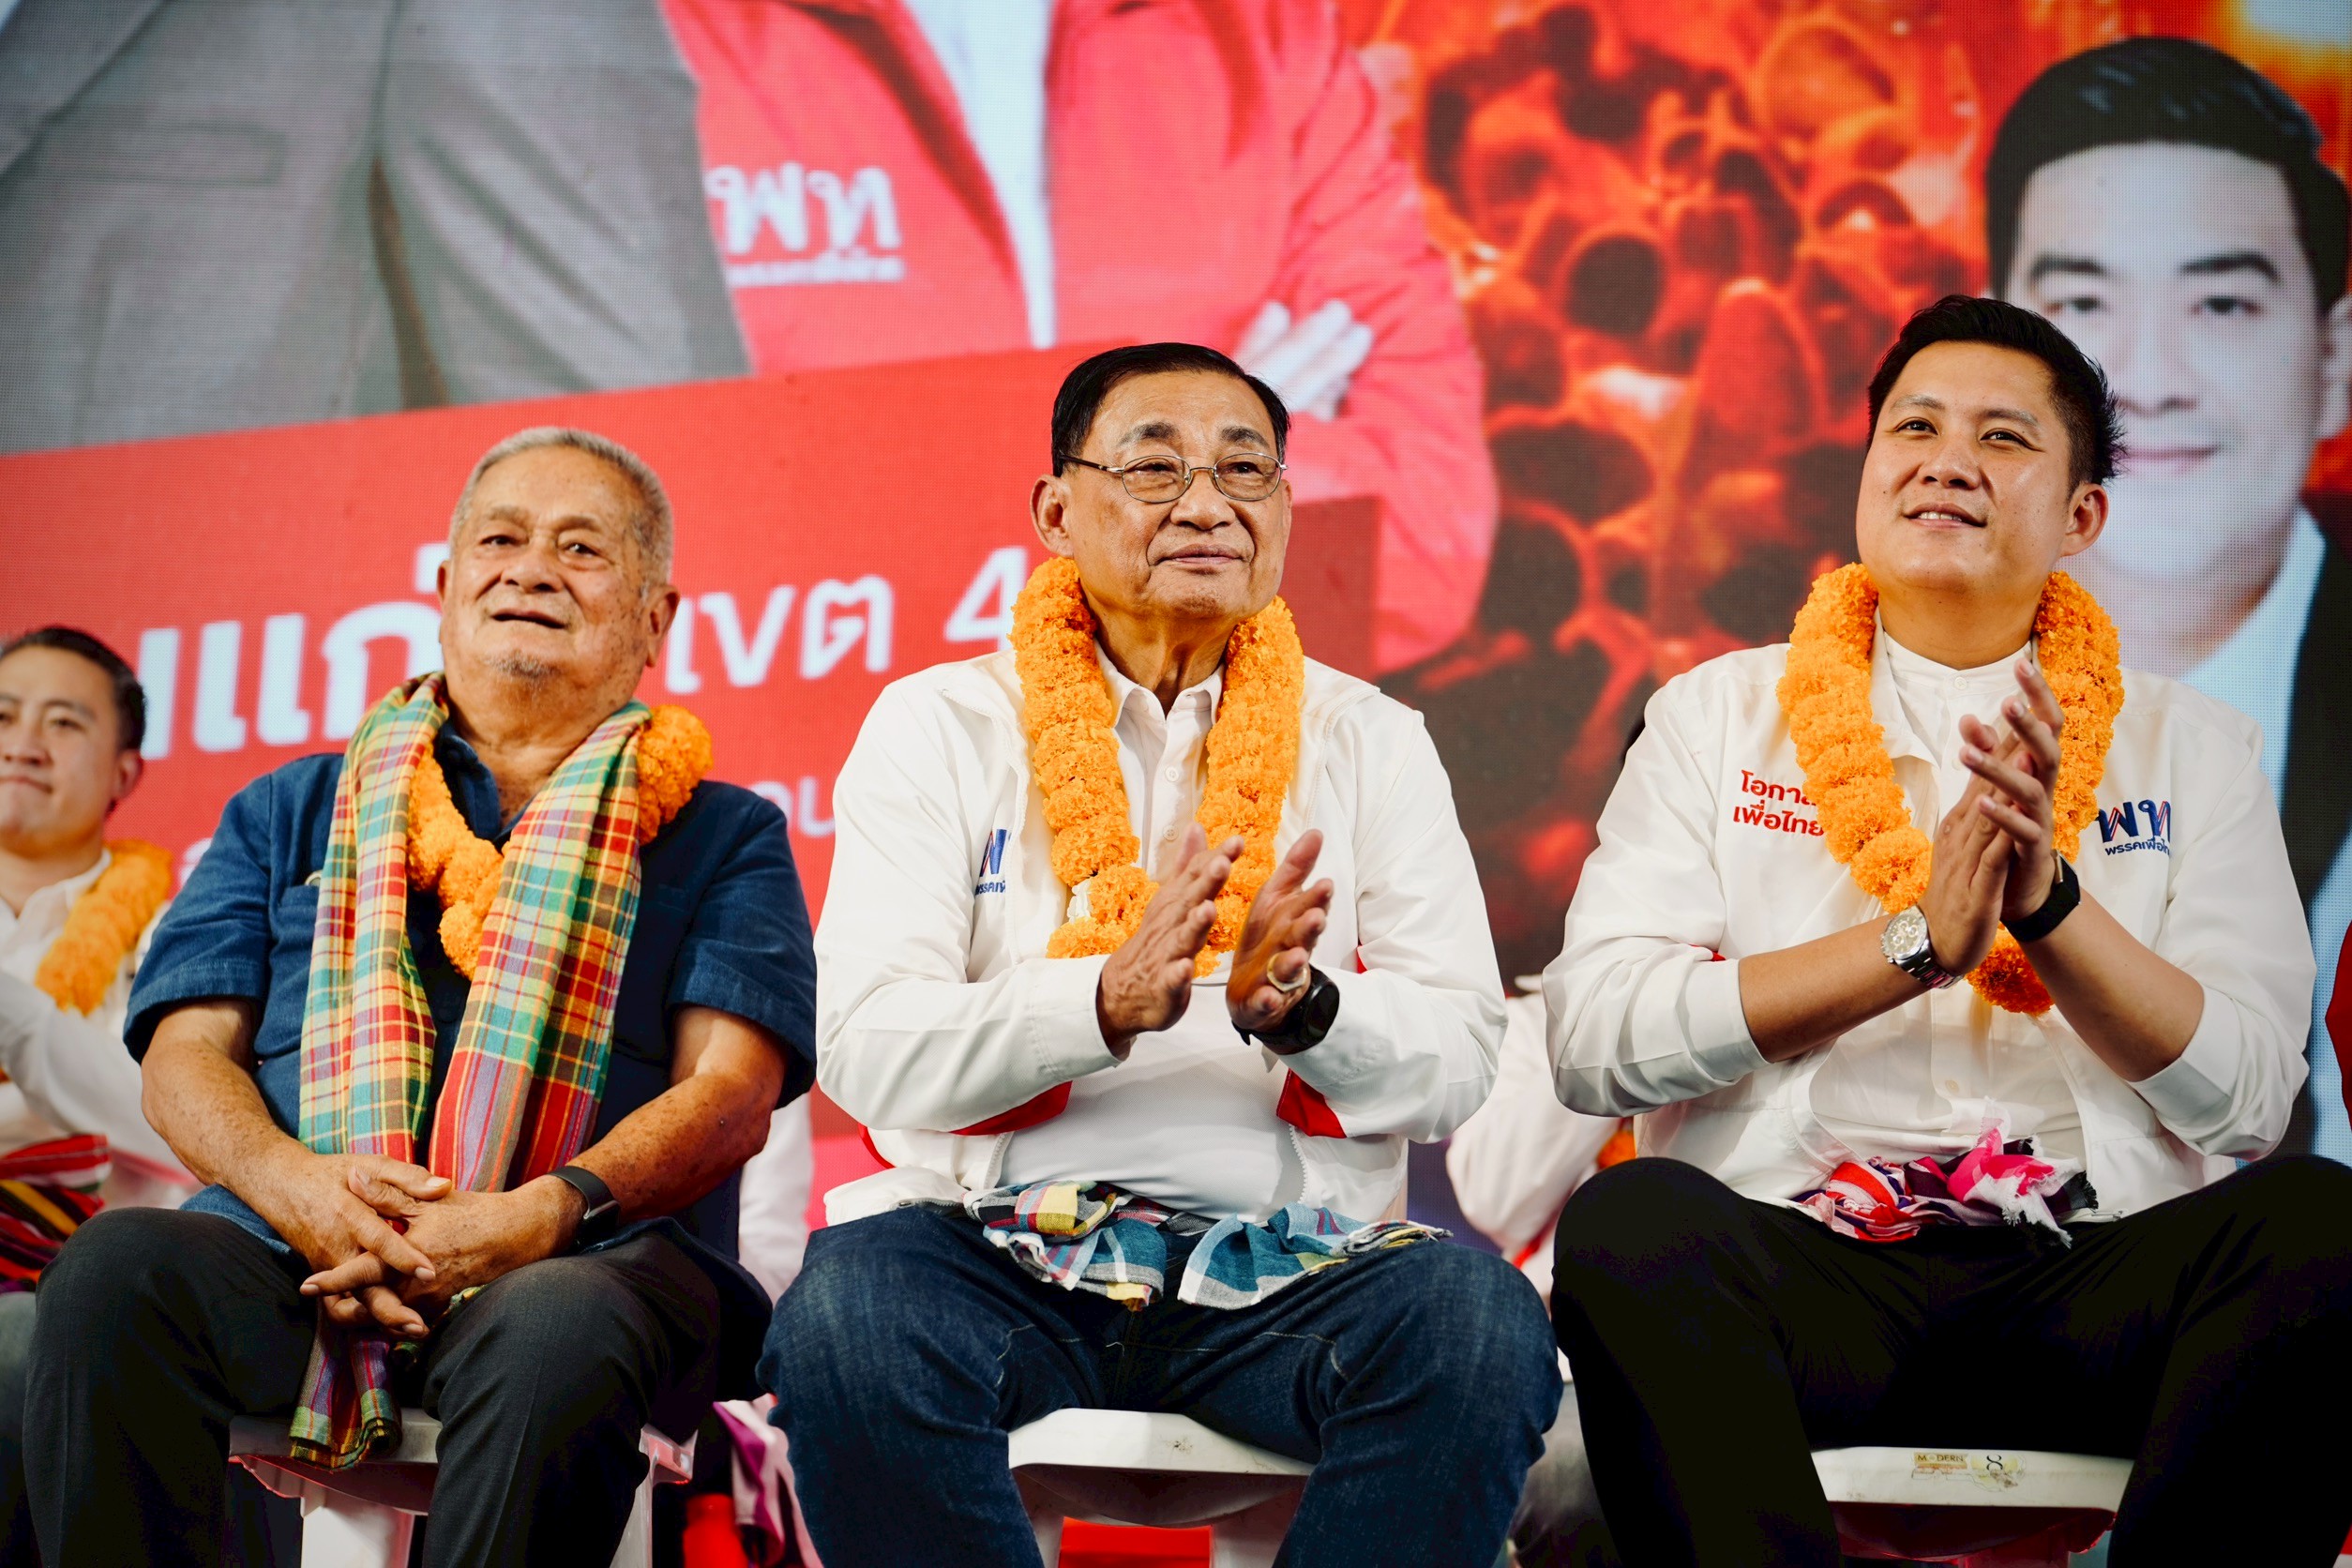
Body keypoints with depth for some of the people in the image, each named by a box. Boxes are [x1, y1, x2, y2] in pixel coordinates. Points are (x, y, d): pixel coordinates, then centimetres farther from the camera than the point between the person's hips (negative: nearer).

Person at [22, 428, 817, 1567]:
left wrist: (541, 1217, -15)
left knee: (559, 1331, -39)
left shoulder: (720, 833, 20)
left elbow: (733, 1092, 5)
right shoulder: (291, 813, 26)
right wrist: (296, 1187, -10)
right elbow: (186, 1063, 14)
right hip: (299, 1261, 2)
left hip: (578, 1266, -2)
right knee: (115, 1269, -32)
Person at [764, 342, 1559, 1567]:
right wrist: (1109, 999, -22)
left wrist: (1300, 1005, -18)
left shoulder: (1370, 744, 13)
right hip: (1003, 1250, -1)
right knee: (845, 1320, -34)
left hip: (1283, 1255, 1)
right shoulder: (942, 728, 8)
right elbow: (866, 1051, -5)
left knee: (1482, 1326, -30)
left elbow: (1457, 1062, 4)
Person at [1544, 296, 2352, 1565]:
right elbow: (1594, 1041, -2)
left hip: (2096, 1276, 1)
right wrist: (1917, 942, -9)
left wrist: (2052, 900, -11)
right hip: (1794, 1260, -1)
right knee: (1630, 1226, -33)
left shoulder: (2187, 744, 16)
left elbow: (2247, 1098, 4)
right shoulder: (1717, 717, 14)